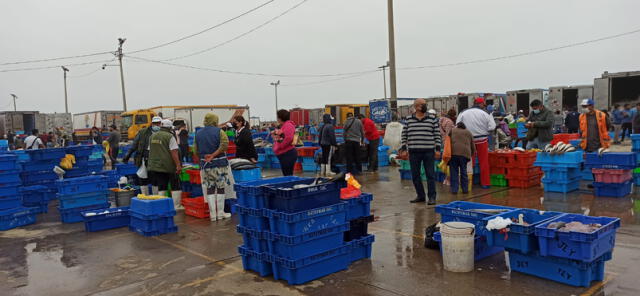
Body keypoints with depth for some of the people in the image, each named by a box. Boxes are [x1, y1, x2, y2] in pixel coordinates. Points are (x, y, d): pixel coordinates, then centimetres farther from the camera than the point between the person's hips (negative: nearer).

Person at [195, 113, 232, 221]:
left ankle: (212, 214, 8)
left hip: (205, 165, 4)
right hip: (220, 164, -4)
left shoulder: (198, 133, 9)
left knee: (209, 189, 7)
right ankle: (220, 213, 10)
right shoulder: (219, 131, -4)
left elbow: (196, 151, 10)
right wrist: (213, 155, -13)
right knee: (220, 188, 5)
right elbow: (224, 144, -18)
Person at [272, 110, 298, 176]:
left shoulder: (288, 125, -12)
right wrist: (275, 135, 11)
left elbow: (288, 138, -26)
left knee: (288, 175, -8)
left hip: (288, 154, -10)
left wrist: (280, 145, -18)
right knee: (285, 174, 13)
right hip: (282, 155, 10)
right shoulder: (282, 126, 19)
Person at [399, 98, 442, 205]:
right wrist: (404, 149, 3)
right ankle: (420, 196, 21)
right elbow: (404, 135, 10)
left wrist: (438, 149, -4)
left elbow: (437, 135, 2)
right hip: (414, 152, 2)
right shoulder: (408, 120, 7)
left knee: (430, 175, -1)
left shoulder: (432, 118, 3)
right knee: (415, 175, 8)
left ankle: (432, 197, 7)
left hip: (429, 152, -2)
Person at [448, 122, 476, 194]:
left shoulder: (452, 131, 20)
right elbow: (473, 146, 23)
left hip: (453, 153, -1)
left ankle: (454, 190, 4)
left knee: (454, 172, 4)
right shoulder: (469, 133, 24)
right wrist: (471, 154, 36)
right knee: (463, 172, 11)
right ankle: (465, 189, 16)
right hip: (465, 153, 2)